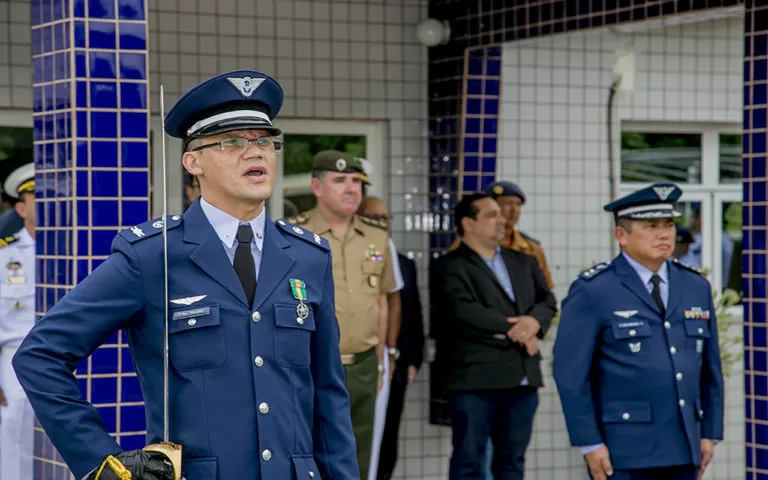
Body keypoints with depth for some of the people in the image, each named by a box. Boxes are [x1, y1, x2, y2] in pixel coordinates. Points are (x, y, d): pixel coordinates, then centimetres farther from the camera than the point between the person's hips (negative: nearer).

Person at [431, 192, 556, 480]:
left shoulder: (523, 262, 20)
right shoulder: (450, 267, -2)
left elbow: (547, 301, 10)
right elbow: (463, 310, -16)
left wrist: (535, 321, -13)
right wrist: (513, 331, -13)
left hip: (522, 378, 6)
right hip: (475, 378, -6)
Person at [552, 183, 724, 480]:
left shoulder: (696, 288, 12)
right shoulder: (592, 292, -6)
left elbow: (710, 369, 16)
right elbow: (570, 372, -9)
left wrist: (709, 433, 11)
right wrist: (589, 443, -13)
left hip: (683, 448, 6)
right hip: (622, 451, -5)